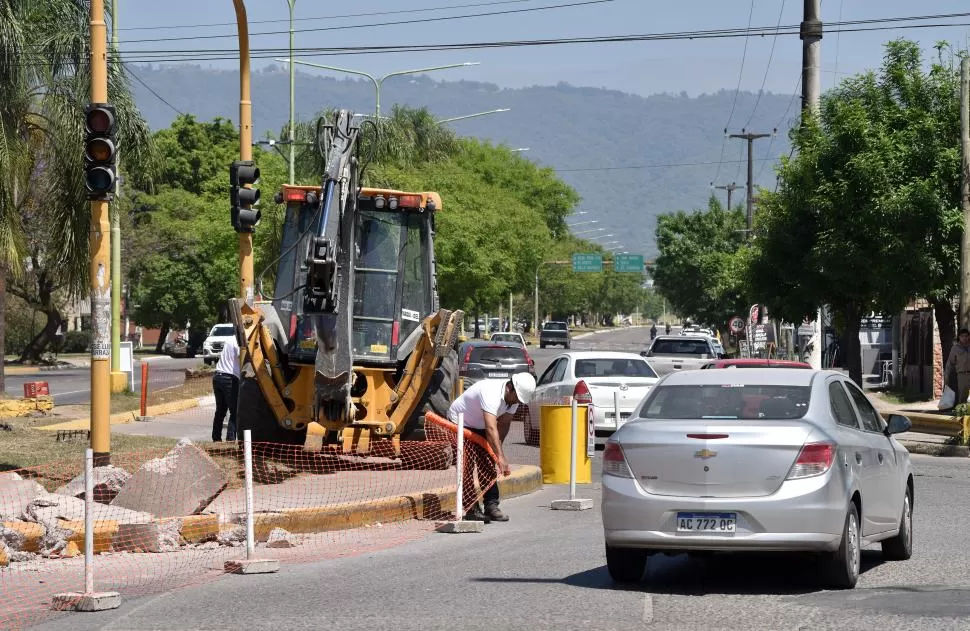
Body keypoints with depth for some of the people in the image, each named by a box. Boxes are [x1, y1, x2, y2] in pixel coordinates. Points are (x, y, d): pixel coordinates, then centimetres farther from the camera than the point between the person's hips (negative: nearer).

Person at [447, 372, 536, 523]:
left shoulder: (513, 398, -12)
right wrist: (500, 456, -54)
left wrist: (496, 451, -15)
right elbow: (491, 428, -48)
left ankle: (491, 506, 1)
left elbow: (503, 424, -5)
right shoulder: (491, 393, -39)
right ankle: (472, 509, -11)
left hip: (479, 428, 8)